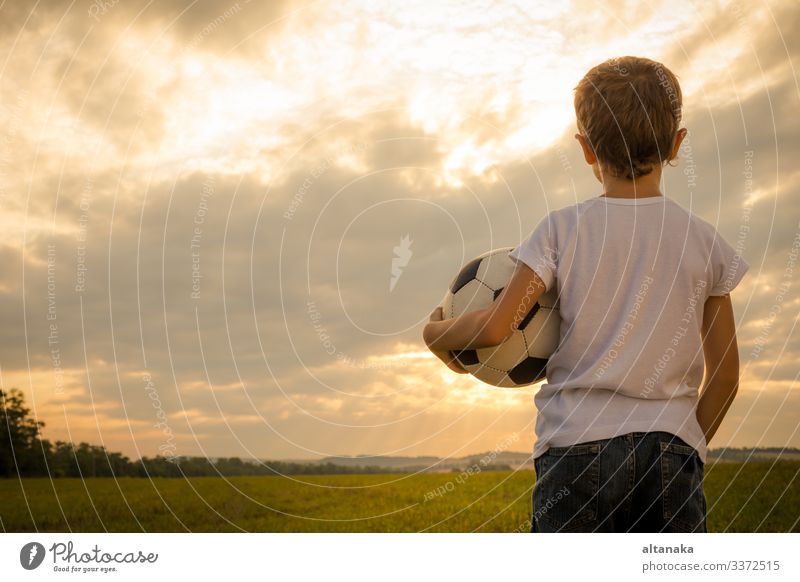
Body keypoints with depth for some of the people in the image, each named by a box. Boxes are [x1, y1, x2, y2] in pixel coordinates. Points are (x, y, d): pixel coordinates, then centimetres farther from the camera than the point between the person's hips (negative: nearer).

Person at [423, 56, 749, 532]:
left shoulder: (563, 229, -1)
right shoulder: (704, 240, 6)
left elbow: (497, 326, -9)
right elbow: (724, 375, 9)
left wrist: (435, 333, 12)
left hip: (577, 446, -2)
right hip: (671, 451, 2)